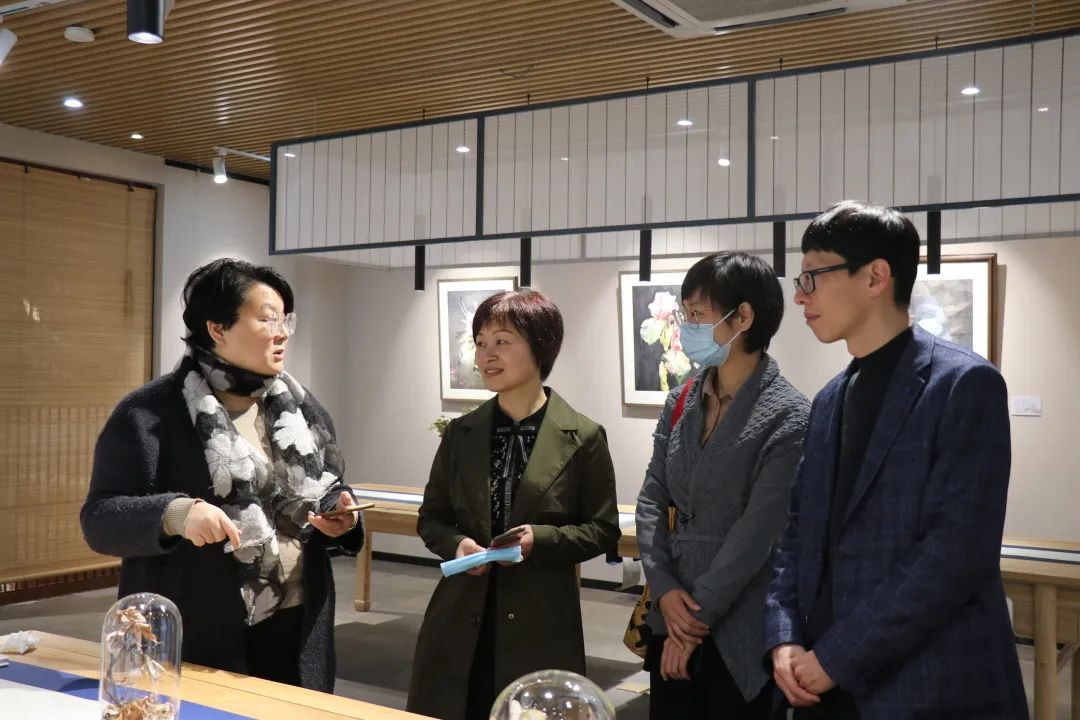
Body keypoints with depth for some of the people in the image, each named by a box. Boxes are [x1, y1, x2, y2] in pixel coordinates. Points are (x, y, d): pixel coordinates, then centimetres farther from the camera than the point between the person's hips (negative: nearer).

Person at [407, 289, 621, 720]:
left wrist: (542, 539, -17)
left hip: (540, 629, -3)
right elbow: (431, 518, 12)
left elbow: (604, 530, -1)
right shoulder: (461, 433, 5)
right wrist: (456, 543, -10)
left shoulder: (583, 437, -5)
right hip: (460, 625, 3)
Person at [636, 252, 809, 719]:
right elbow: (652, 500, 4)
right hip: (674, 621, 5)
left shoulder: (787, 417, -12)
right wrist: (664, 589, -8)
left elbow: (757, 533, -15)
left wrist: (700, 616, -12)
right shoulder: (680, 402, 6)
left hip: (740, 633, -5)